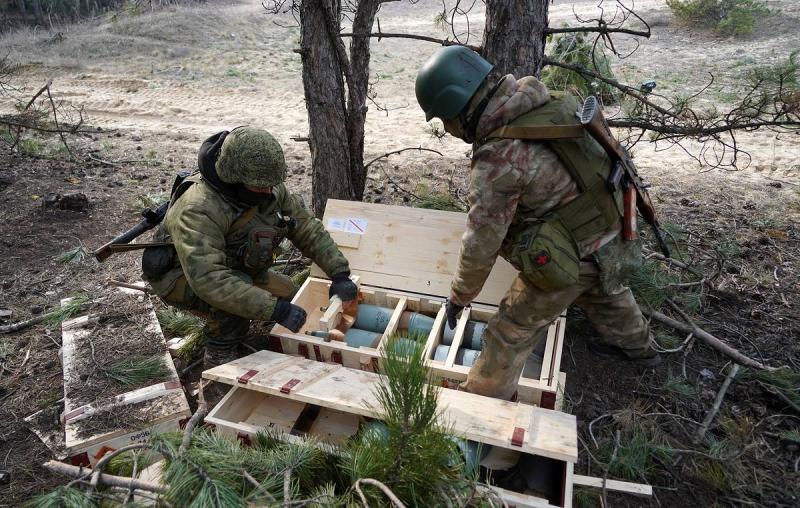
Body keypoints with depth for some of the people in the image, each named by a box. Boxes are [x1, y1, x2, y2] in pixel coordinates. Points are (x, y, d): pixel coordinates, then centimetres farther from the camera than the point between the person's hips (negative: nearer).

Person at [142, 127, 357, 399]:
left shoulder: (270, 190, -17)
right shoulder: (197, 210, -39)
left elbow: (308, 227, -9)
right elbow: (209, 279, -47)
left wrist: (339, 273, -18)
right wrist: (275, 310, -49)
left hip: (235, 267, 7)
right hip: (181, 275, -7)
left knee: (288, 295, 1)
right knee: (235, 292, -35)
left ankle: (215, 324, 19)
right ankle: (219, 357, -11)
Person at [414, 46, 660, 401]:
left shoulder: (498, 159, -28)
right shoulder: (543, 100, -6)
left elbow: (481, 244, -21)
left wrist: (459, 297, -4)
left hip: (568, 258, -8)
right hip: (609, 228, 8)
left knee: (510, 334, 6)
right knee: (603, 289, 35)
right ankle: (635, 346, 61)